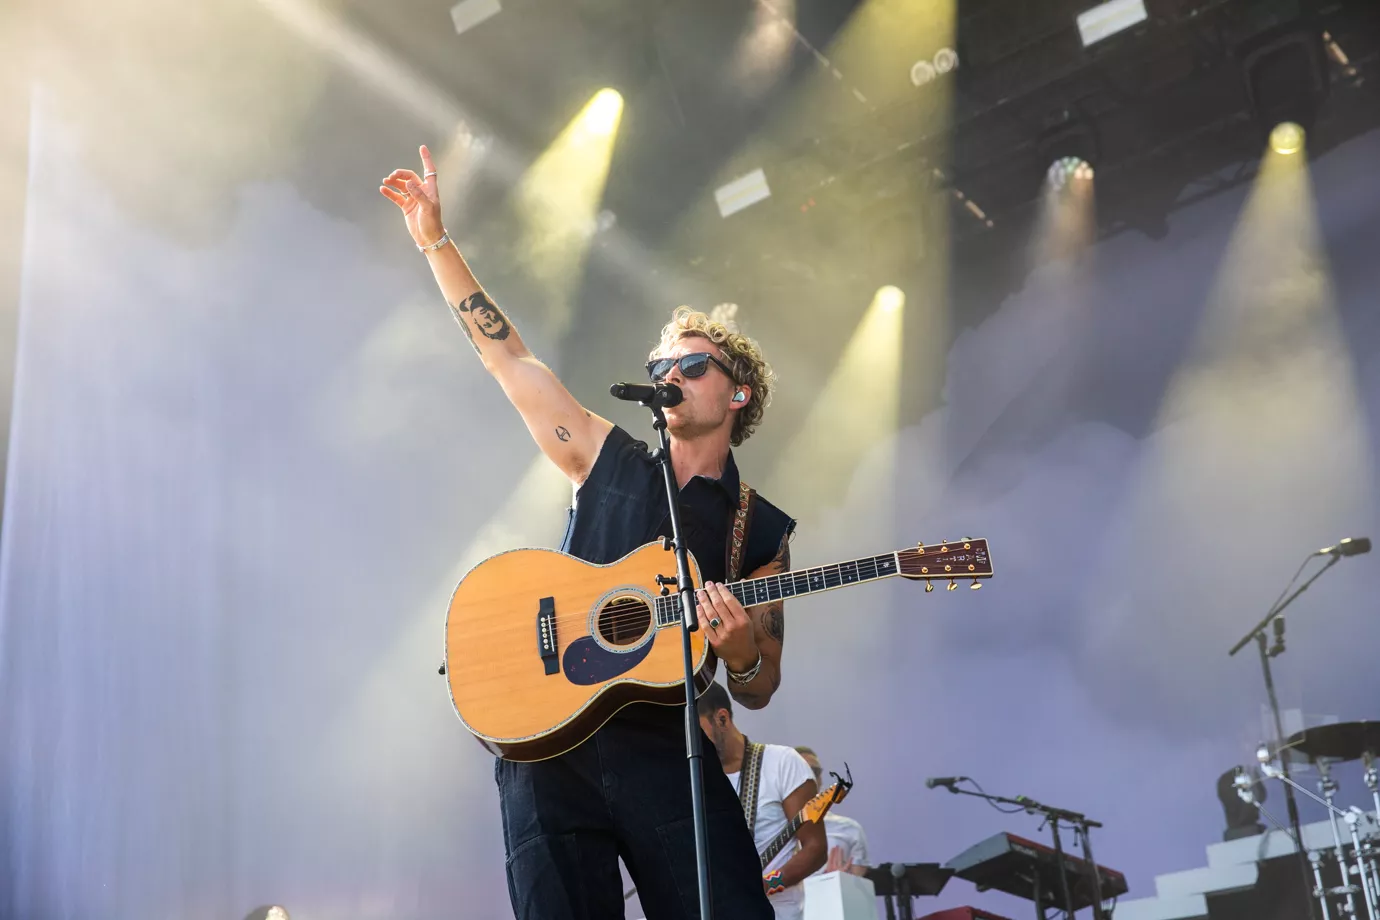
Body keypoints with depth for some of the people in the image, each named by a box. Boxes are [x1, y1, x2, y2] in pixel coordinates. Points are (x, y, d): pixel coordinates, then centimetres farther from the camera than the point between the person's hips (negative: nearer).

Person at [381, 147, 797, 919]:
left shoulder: (762, 531, 8)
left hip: (666, 753, -1)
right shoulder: (608, 460, 12)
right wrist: (437, 240, 6)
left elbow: (759, 691, 9)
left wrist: (741, 651, -15)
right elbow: (506, 356, 10)